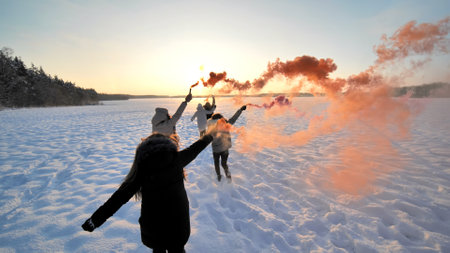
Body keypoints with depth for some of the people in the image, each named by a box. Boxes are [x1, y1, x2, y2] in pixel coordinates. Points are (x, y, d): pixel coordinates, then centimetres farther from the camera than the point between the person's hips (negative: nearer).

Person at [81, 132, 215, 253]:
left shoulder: (142, 168, -12)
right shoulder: (176, 159, -12)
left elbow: (121, 195, -15)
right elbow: (195, 148, 4)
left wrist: (96, 219, -9)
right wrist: (209, 136, 22)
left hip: (153, 226, 0)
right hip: (178, 223, 0)